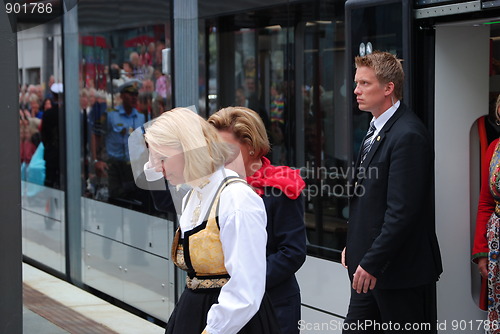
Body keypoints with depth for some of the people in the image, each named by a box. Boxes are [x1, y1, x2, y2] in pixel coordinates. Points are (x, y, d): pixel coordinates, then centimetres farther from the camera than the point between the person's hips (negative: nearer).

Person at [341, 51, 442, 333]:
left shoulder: (408, 135, -18)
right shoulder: (376, 130, 14)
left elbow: (402, 211, -22)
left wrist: (372, 263, -20)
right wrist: (354, 246, 13)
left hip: (400, 269, -10)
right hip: (370, 267, 10)